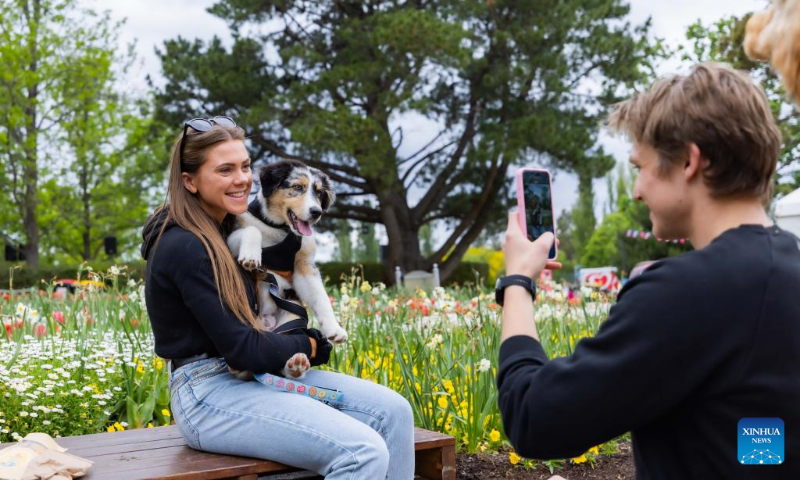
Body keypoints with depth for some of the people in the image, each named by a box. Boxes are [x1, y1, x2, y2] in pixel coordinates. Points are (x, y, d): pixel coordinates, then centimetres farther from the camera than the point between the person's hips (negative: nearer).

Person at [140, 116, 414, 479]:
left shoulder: (221, 229, 11)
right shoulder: (185, 248, -18)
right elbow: (241, 350, -20)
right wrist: (307, 346, -3)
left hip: (251, 377, 9)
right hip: (209, 394, -9)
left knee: (393, 411, -5)